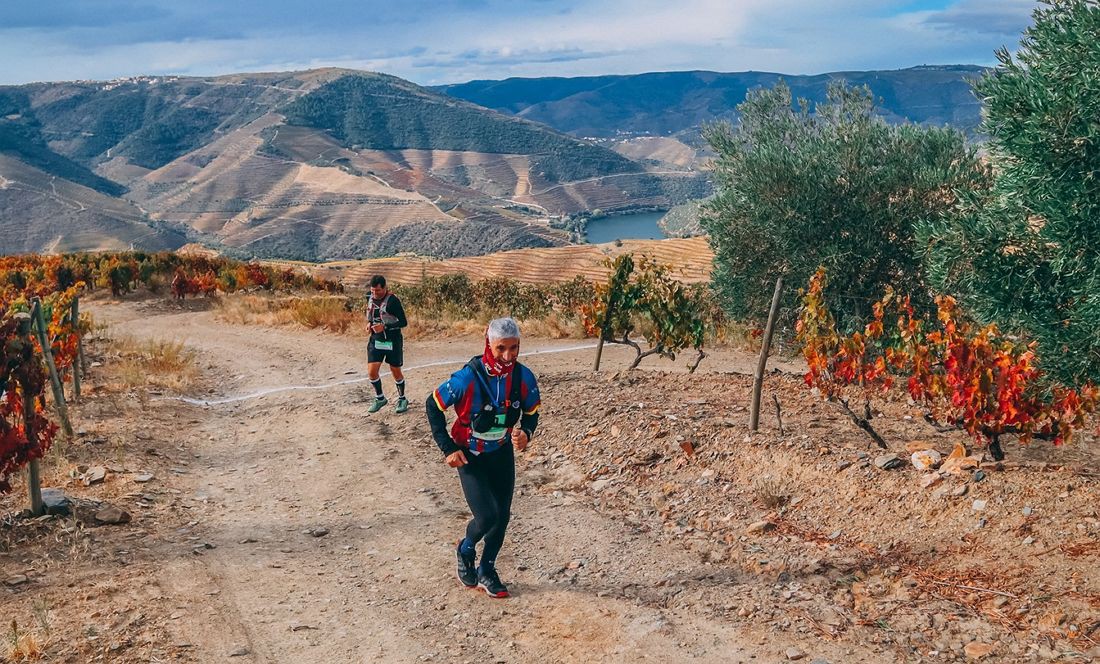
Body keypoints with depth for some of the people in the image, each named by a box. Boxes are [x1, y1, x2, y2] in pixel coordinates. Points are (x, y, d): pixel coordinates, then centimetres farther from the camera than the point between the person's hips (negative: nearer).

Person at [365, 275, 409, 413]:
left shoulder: (392, 300, -18)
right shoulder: (371, 298, 3)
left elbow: (403, 322, -17)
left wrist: (384, 327, -25)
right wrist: (369, 323, -1)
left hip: (392, 341, -5)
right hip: (376, 339, 5)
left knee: (396, 371, 8)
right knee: (371, 371, -4)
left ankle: (402, 399, 28)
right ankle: (380, 398, 17)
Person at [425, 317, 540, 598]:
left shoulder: (523, 377, -15)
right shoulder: (468, 378, -27)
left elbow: (531, 413, 3)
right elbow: (434, 405, -13)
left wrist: (525, 433, -20)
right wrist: (448, 448, -13)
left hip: (503, 454, 4)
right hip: (470, 457, -4)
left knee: (502, 517, 9)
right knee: (487, 516, -14)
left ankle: (486, 570, 32)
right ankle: (466, 549, 20)